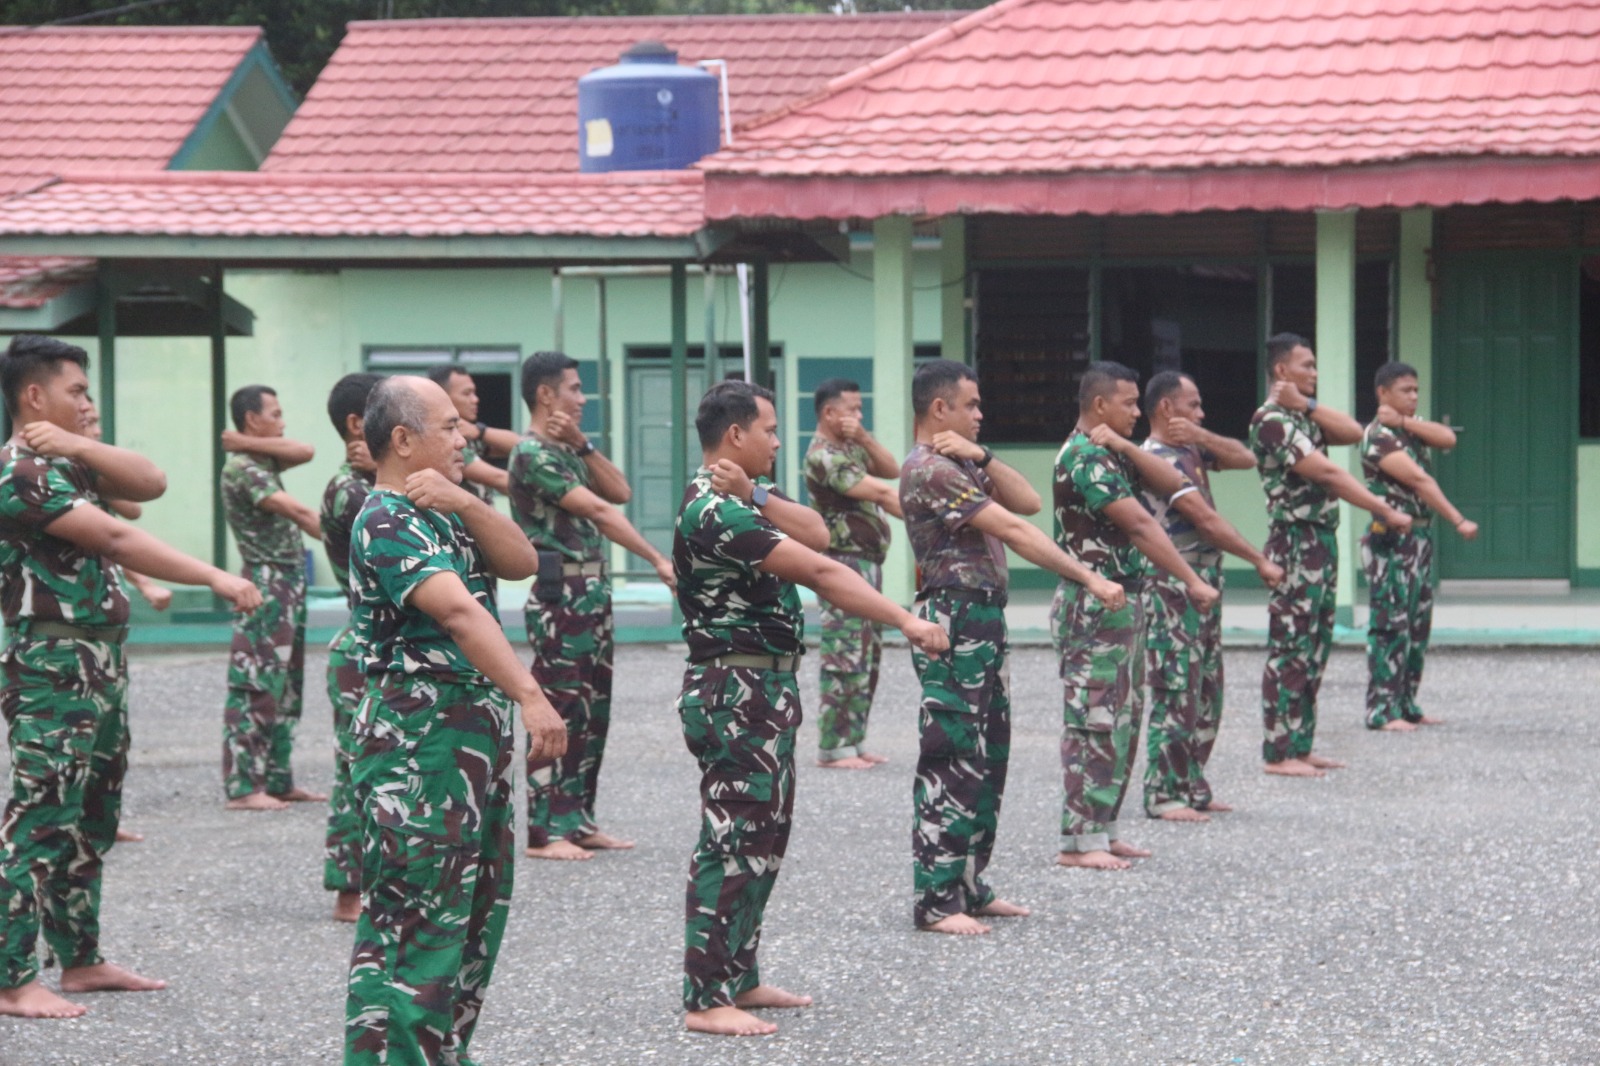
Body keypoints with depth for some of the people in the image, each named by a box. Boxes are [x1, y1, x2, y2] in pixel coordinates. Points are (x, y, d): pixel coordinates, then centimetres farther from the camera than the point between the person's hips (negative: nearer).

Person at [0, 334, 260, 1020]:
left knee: (91, 822, 14)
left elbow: (151, 484, 2)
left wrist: (81, 447, -12)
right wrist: (216, 579, -26)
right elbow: (116, 540, -23)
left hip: (98, 663, 10)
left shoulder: (67, 465, 15)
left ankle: (79, 959, 22)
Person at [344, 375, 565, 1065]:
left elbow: (521, 562, 3)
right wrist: (531, 696, -38)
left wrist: (464, 503, -14)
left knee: (475, 915, 17)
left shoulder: (440, 511, 16)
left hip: (473, 740, 10)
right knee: (416, 925, -9)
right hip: (421, 745, -10)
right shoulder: (388, 523, -15)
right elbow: (460, 610, -29)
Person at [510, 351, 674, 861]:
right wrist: (657, 560, -20)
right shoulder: (533, 454, -14)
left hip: (592, 592, 9)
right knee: (559, 714, -7)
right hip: (560, 595, -9)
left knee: (592, 714, 11)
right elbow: (600, 512, -18)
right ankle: (546, 832, -3)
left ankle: (578, 820, 17)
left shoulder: (567, 450, 17)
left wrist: (583, 444, -1)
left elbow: (620, 492, 8)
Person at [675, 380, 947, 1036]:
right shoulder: (715, 511, -19)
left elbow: (817, 533, -3)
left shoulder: (742, 497, 14)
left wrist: (758, 497, -18)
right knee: (733, 840, -8)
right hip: (735, 691, -10)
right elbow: (820, 573, -24)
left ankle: (738, 977, 22)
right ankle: (705, 999, -6)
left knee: (764, 836, 15)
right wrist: (907, 622, -25)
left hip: (765, 689, 10)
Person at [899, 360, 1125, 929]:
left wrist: (983, 459, -5)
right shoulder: (928, 470, -15)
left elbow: (1028, 501, 9)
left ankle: (968, 887, 20)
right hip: (955, 620, -10)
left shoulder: (958, 464, 18)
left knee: (988, 759, 13)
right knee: (953, 761, -9)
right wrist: (1087, 577, -21)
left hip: (984, 621, 10)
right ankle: (935, 900, -6)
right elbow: (1014, 530, -19)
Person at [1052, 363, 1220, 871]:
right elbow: (1141, 525, -23)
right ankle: (1079, 841, -6)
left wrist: (1126, 447, -9)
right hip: (1093, 605, -10)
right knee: (1094, 721, -8)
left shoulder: (1109, 452, 15)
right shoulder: (1085, 457, -16)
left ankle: (1102, 829, 18)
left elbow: (1170, 485, 4)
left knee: (1122, 721, 13)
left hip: (1123, 601, 10)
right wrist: (1191, 581, -25)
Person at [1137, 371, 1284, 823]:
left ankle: (1192, 785, 19)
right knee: (1177, 691, -7)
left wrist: (1203, 438, -8)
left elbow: (1245, 459, 9)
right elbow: (1206, 520, -19)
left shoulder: (1189, 450, 14)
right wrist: (1261, 562, -15)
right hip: (1173, 586, -9)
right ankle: (1163, 795, -3)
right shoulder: (1157, 459, -15)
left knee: (1207, 691, 12)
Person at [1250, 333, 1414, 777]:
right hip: (1295, 541, -10)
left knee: (1314, 648, 11)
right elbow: (1326, 473, -19)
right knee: (1290, 648, -7)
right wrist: (1385, 512, -19)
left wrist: (1307, 405, -6)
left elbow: (1353, 433, 3)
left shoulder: (1301, 418, 17)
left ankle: (1300, 745, 15)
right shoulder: (1272, 421, -14)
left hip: (1322, 540, 10)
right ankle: (1279, 753, -5)